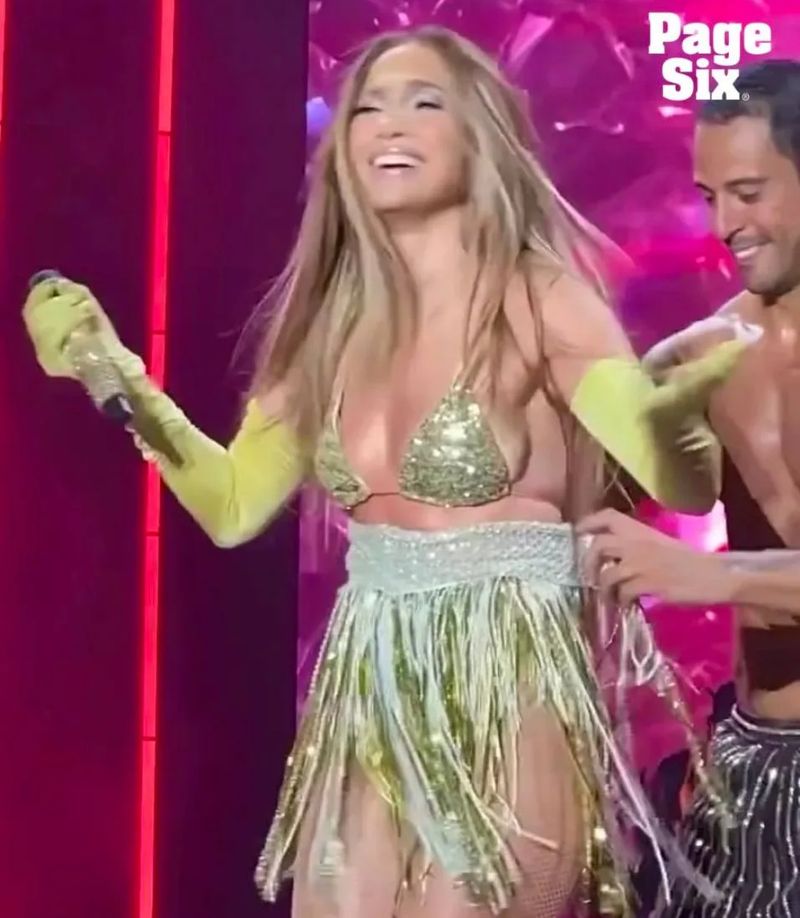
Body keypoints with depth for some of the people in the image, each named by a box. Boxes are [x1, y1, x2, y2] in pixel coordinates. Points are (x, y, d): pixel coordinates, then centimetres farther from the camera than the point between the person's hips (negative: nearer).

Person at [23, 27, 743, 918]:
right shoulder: (336, 318, 7)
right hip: (363, 710, 5)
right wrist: (119, 378, -3)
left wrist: (675, 411, -43)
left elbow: (686, 486, -21)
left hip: (506, 704, -5)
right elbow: (231, 506, 8)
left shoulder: (537, 296, -9)